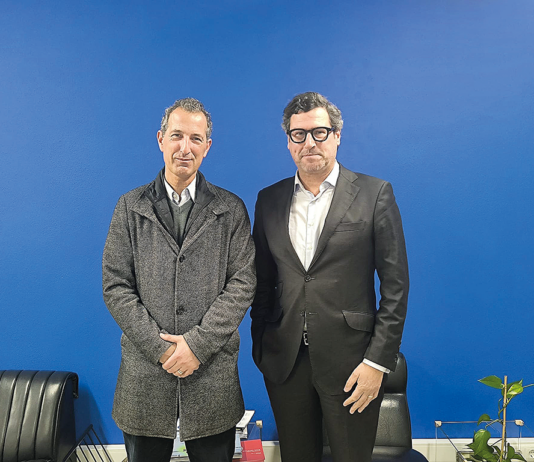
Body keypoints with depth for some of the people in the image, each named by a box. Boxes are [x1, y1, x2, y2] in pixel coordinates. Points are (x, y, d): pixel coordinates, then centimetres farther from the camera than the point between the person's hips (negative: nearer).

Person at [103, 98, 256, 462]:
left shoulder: (231, 209, 2)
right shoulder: (130, 207, 4)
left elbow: (242, 283, -4)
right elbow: (116, 286, -1)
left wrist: (197, 344, -13)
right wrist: (160, 348, -10)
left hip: (213, 373, 0)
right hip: (145, 375, 1)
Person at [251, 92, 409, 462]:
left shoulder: (375, 194, -4)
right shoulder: (269, 199, 6)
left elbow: (395, 285, -6)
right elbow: (263, 282, 10)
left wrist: (377, 362, -10)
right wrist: (260, 349, 7)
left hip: (350, 362, -3)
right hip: (285, 362, 3)